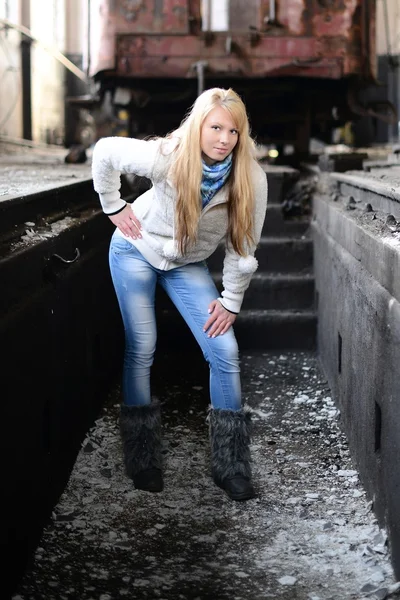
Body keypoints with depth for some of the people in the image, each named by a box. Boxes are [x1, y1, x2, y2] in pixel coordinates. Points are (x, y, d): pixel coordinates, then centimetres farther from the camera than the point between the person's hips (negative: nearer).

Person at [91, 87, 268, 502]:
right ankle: (142, 463, 14)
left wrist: (230, 301, -10)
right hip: (136, 250, -2)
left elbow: (242, 247, -14)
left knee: (225, 352, -7)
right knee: (141, 350, -1)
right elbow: (104, 151, -13)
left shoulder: (251, 180, -23)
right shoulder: (166, 157, -28)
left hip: (187, 264, 2)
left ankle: (231, 467, 4)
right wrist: (113, 207, -8)